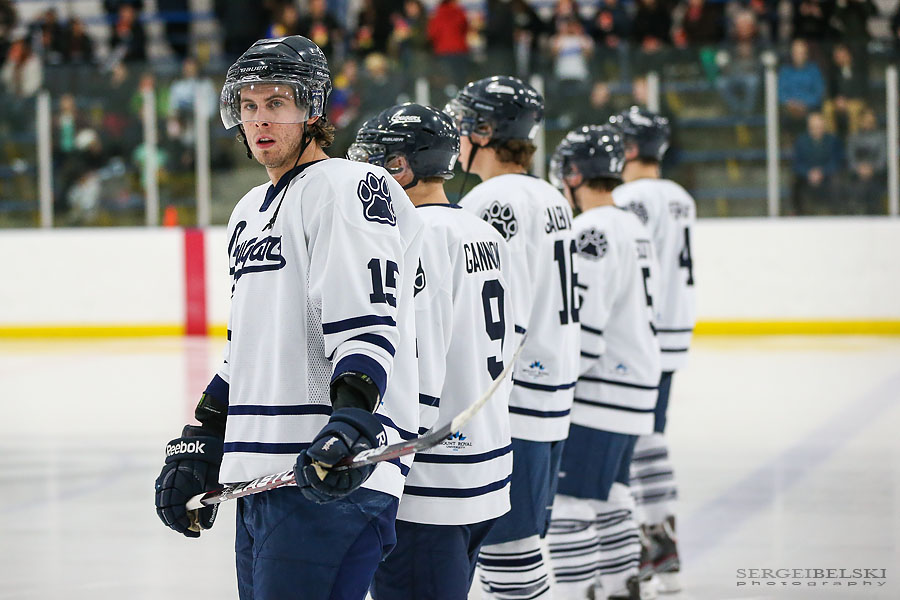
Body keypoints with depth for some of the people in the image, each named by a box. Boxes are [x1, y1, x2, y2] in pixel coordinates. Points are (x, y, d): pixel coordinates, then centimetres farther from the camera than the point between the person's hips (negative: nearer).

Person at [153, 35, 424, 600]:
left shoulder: (346, 188, -5)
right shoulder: (251, 211, 24)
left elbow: (367, 323, -17)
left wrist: (351, 419, -31)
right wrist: (199, 444, 25)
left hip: (332, 476, -9)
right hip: (263, 476, 9)